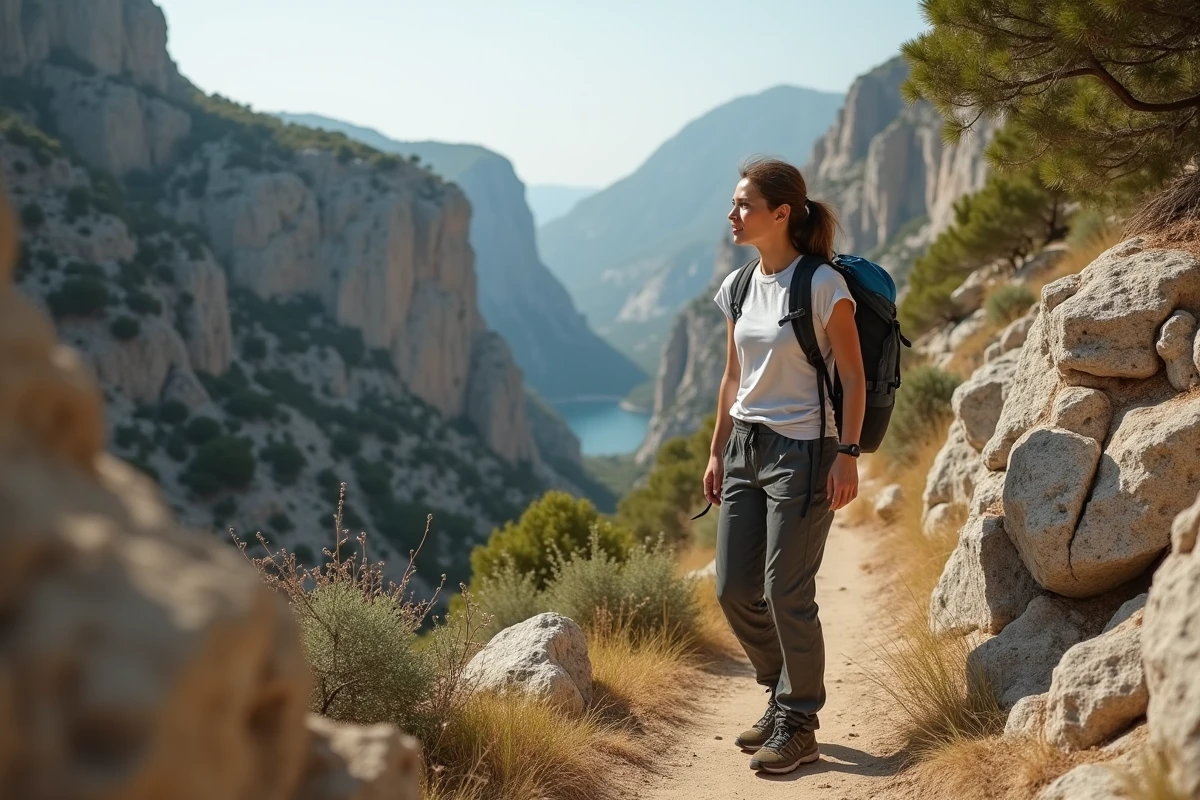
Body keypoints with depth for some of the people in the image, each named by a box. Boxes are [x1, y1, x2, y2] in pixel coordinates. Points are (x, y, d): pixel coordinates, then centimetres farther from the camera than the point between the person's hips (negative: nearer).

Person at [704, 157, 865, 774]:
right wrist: (717, 453, 14)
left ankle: (798, 727, 13)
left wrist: (847, 456, -15)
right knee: (733, 589, 7)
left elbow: (853, 378, -9)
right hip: (745, 447, 7)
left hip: (802, 451, -7)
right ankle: (785, 697, 29)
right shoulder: (738, 288, 8)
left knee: (786, 593, -3)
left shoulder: (822, 285, -12)